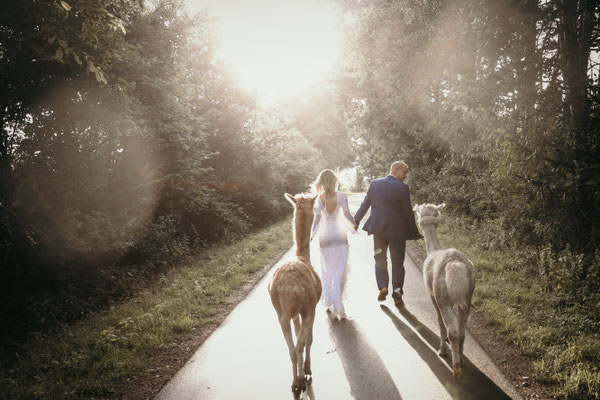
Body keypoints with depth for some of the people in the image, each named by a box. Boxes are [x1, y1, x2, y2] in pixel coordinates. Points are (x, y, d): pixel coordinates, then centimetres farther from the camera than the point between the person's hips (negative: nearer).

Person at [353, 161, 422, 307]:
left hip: (378, 229, 3)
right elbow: (407, 212, -9)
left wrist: (356, 220, 19)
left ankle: (382, 287, 3)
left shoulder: (374, 184, 0)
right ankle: (397, 292, 4)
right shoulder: (402, 188, -12)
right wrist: (414, 232, 1)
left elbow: (365, 204, 7)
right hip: (397, 230, -3)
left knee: (380, 260, 17)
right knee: (397, 263, 9)